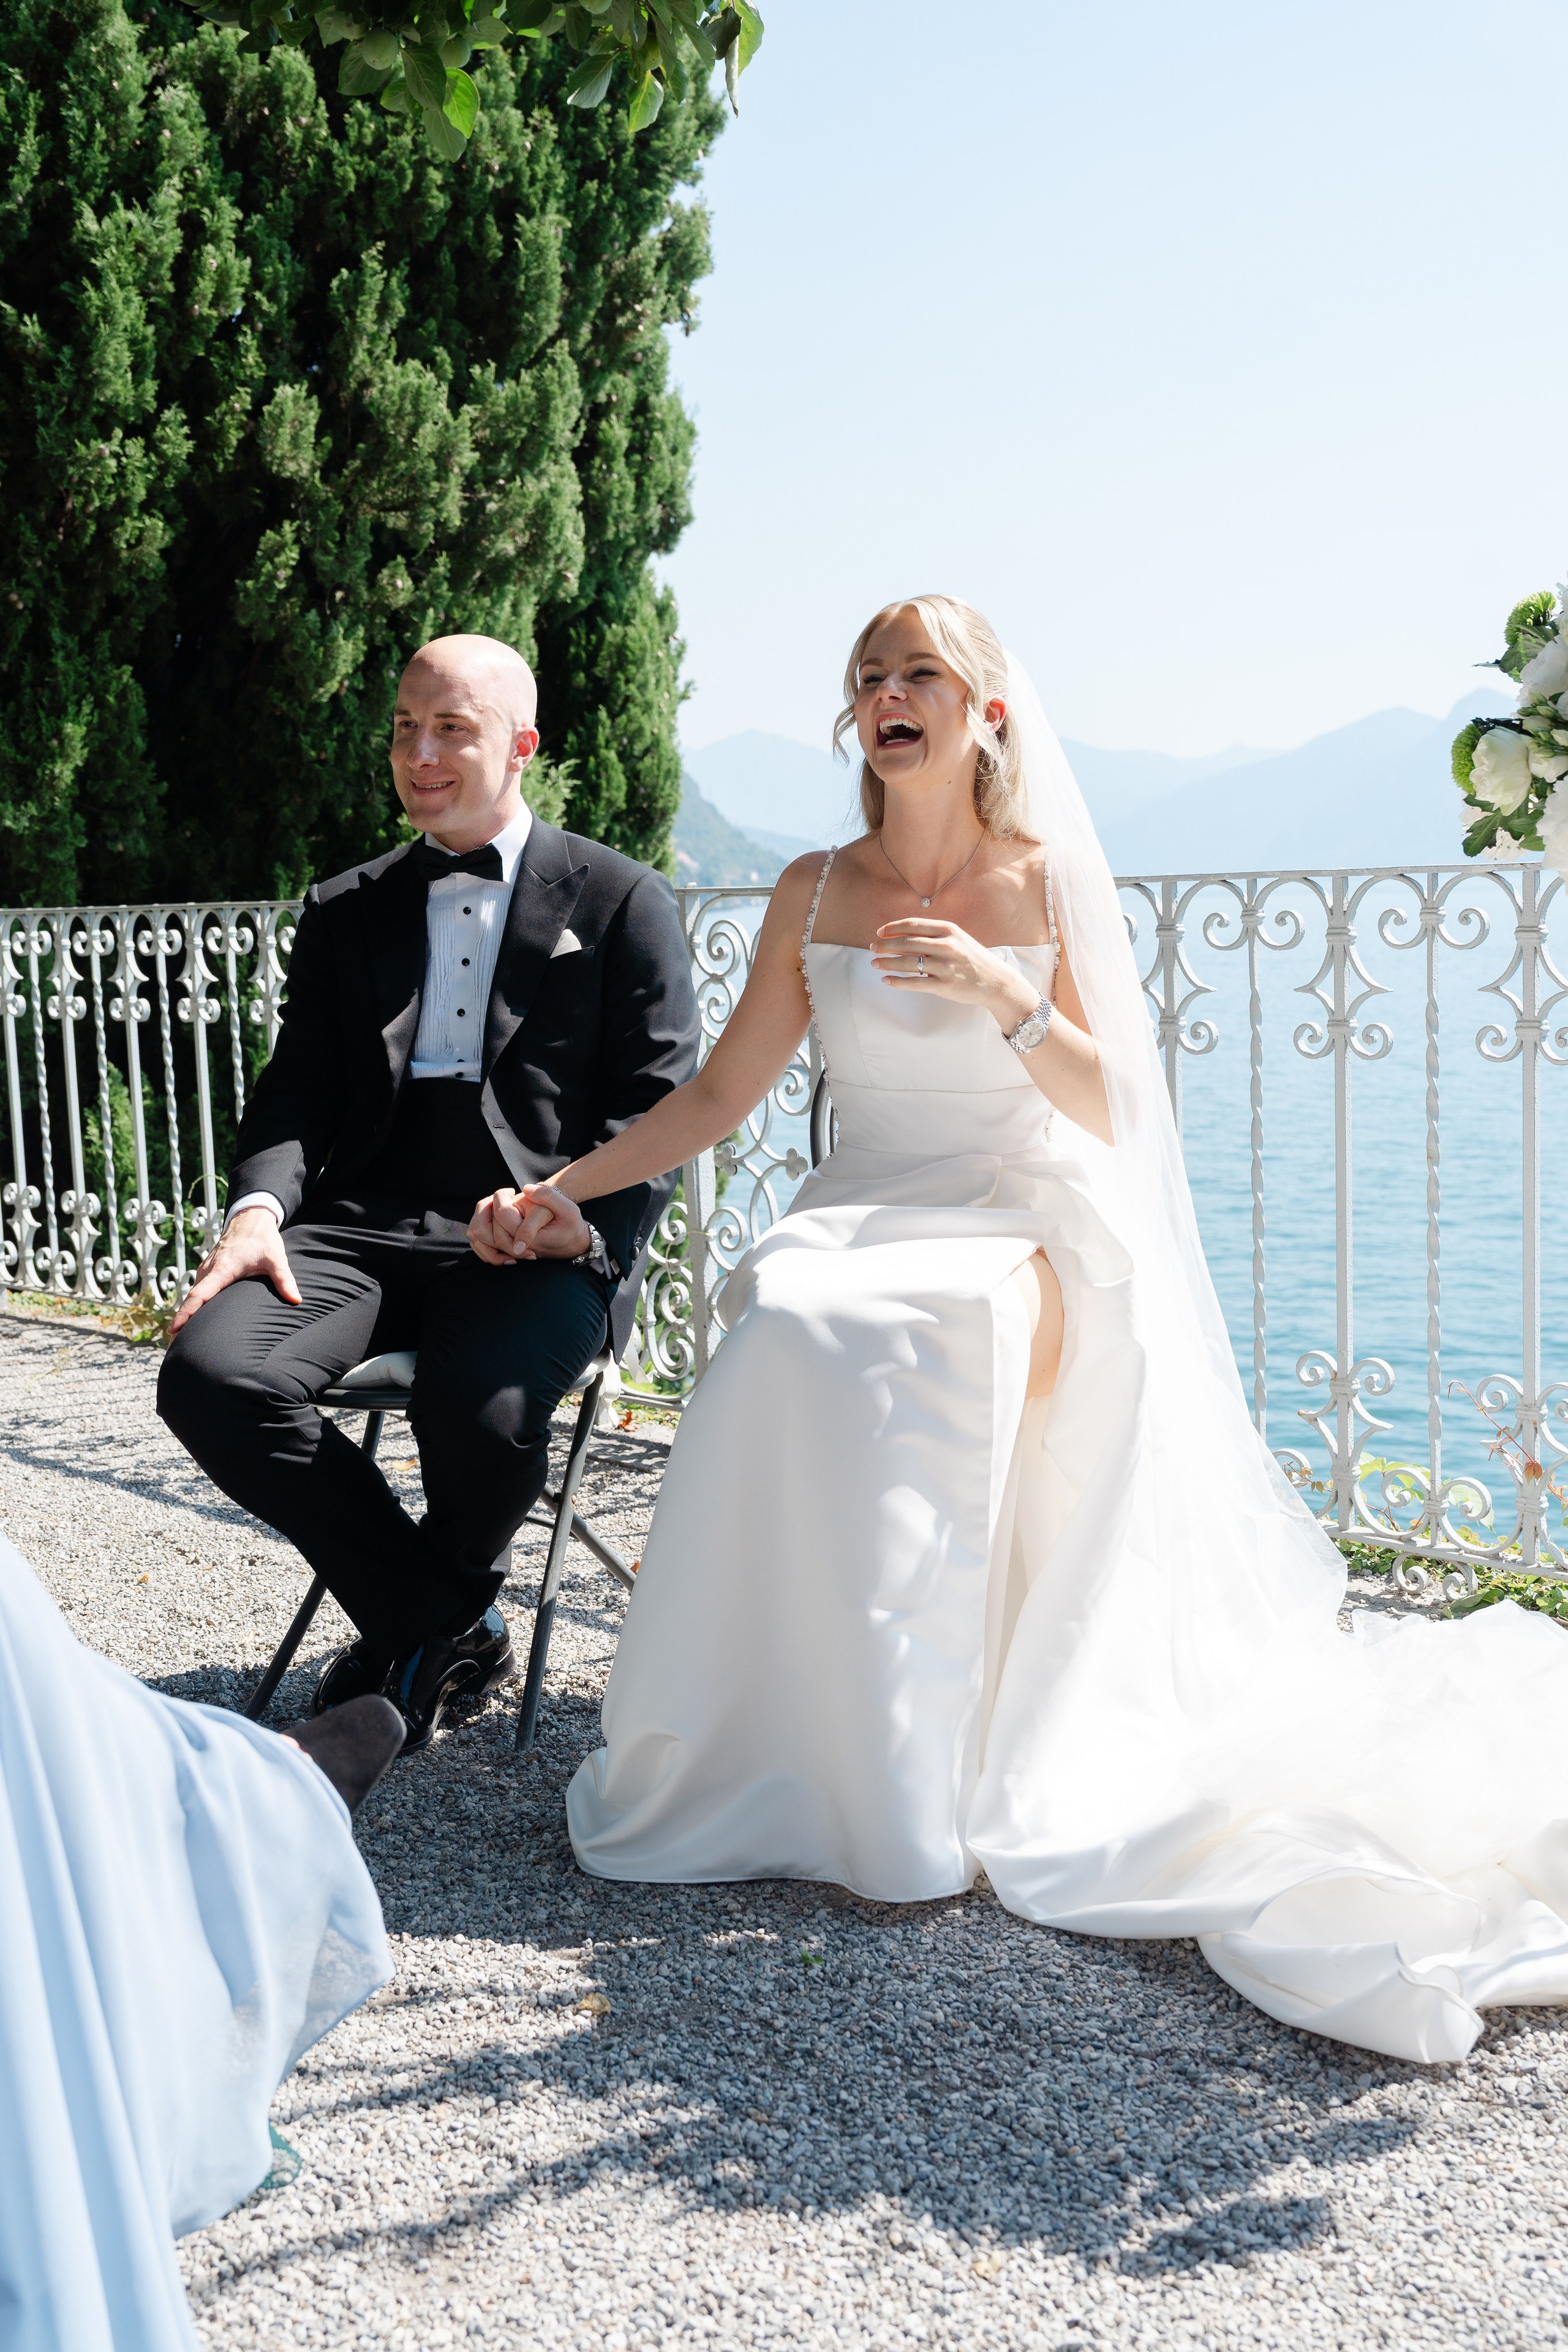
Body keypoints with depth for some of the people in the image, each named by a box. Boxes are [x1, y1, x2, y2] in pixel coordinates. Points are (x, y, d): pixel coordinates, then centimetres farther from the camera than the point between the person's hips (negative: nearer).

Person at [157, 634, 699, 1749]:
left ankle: (420, 1624, 5)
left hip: (538, 1235, -3)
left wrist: (578, 1217, -17)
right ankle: (448, 1627, -5)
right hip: (362, 1226, 4)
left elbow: (659, 1104, 3)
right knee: (209, 1373, -25)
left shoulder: (622, 901, 10)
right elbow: (299, 1088, 14)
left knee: (477, 1406, -34)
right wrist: (261, 1203, -8)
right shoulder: (345, 912, 21)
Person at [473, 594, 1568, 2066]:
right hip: (859, 1222, 2)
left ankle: (915, 1794, -23)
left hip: (1019, 1238, -2)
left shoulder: (1048, 883, 5)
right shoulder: (813, 894, 11)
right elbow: (723, 1091, 12)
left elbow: (1105, 1109, 1)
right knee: (793, 1331, -33)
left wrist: (1003, 994, -16)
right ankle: (770, 1752, -18)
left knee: (912, 1340, -36)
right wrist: (562, 1189, 3)